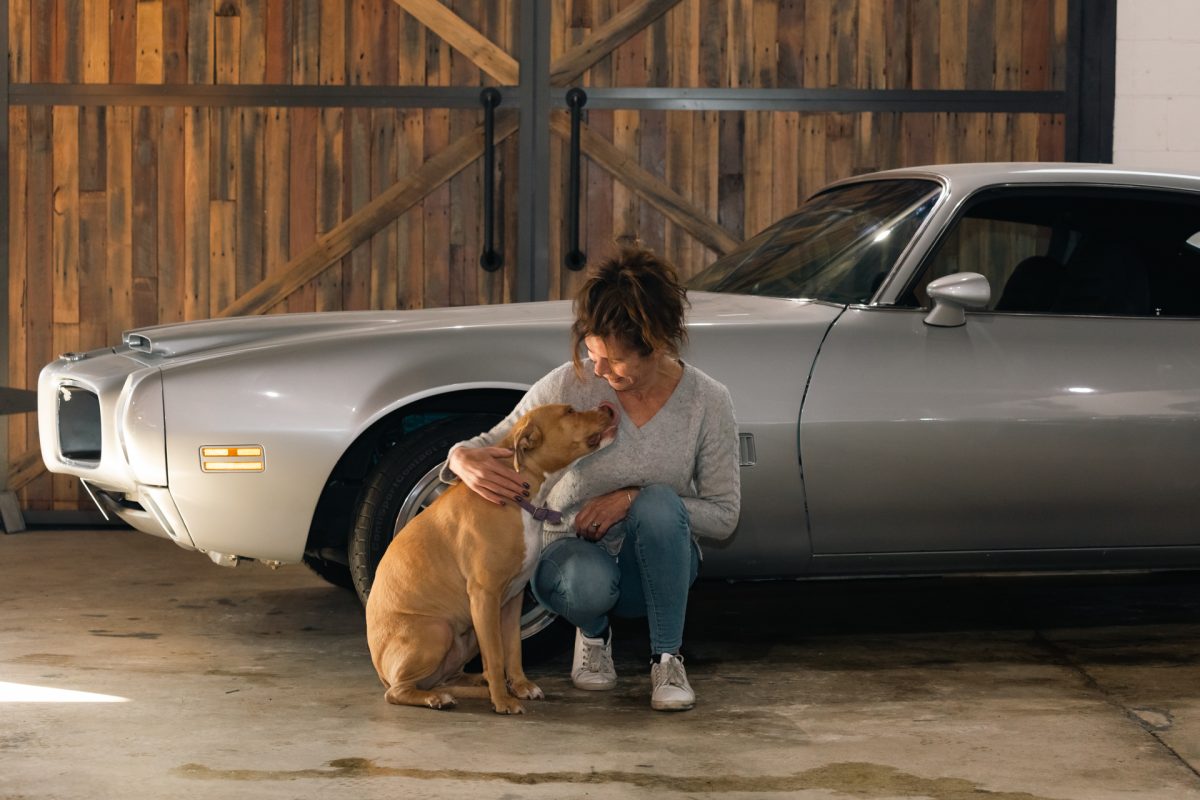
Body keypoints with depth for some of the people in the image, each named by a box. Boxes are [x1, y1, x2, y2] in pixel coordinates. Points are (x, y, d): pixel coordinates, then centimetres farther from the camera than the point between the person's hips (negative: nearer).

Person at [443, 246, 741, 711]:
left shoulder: (708, 402, -14)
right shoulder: (569, 386, -17)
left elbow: (724, 516, -9)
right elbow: (489, 446, -9)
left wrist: (635, 497, -24)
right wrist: (466, 460, -36)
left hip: (655, 566, 1)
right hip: (570, 552, 0)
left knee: (660, 503, -34)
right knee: (588, 581, -38)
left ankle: (667, 659, -16)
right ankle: (594, 633, 3)